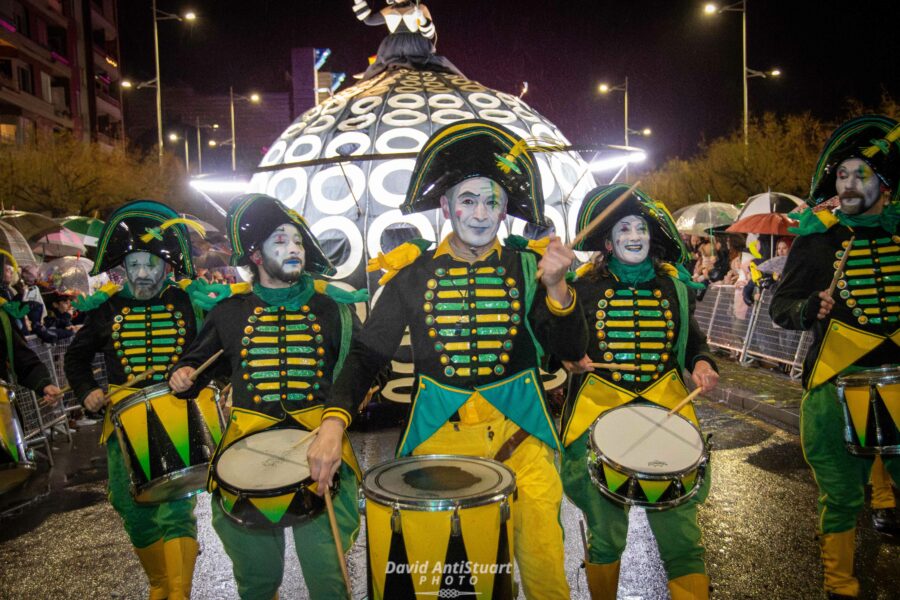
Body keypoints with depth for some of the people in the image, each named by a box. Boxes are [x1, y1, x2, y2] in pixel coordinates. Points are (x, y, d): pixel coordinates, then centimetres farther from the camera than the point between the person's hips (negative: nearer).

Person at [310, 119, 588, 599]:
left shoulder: (529, 266, -1)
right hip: (437, 435, 1)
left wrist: (556, 287, -25)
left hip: (518, 436, 0)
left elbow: (572, 351, -8)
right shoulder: (413, 273, -1)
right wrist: (335, 420, -15)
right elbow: (367, 354, -1)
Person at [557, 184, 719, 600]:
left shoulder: (674, 285, 9)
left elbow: (692, 339, 20)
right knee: (604, 534, 8)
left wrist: (702, 364, 0)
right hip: (599, 413, -1)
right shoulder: (585, 286, 1)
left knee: (681, 535, -1)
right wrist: (570, 359, -14)